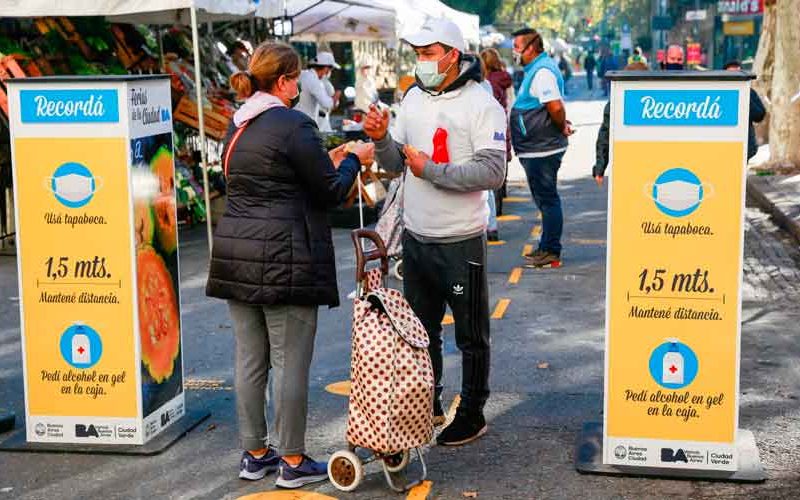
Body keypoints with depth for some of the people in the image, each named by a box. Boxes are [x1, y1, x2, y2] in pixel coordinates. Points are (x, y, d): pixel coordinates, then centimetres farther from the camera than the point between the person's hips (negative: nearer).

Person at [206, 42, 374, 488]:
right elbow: (330, 192, -8)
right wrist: (354, 161, 10)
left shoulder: (238, 126, 13)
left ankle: (254, 453, 23)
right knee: (290, 362, 1)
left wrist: (329, 159, 23)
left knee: (250, 359, 13)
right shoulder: (294, 125, -12)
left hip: (236, 252, 8)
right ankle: (293, 461, 9)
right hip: (283, 258, -8)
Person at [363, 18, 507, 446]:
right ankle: (427, 406, 34)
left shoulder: (481, 105, -12)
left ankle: (472, 415, 21)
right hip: (416, 237, 7)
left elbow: (492, 172, -21)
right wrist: (381, 139, -9)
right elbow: (395, 163, 11)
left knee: (471, 335, 8)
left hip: (460, 242, -6)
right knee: (420, 329, 18)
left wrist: (430, 170, -20)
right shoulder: (414, 98, 8)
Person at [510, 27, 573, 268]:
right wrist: (563, 125, 11)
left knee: (547, 199, -4)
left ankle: (551, 253, 2)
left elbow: (555, 106, -29)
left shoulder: (542, 72, -18)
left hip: (541, 149, -11)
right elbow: (554, 108, 24)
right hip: (538, 149, 11)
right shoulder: (538, 69, 17)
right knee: (546, 199, 17)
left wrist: (562, 126, -13)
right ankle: (547, 248, 26)